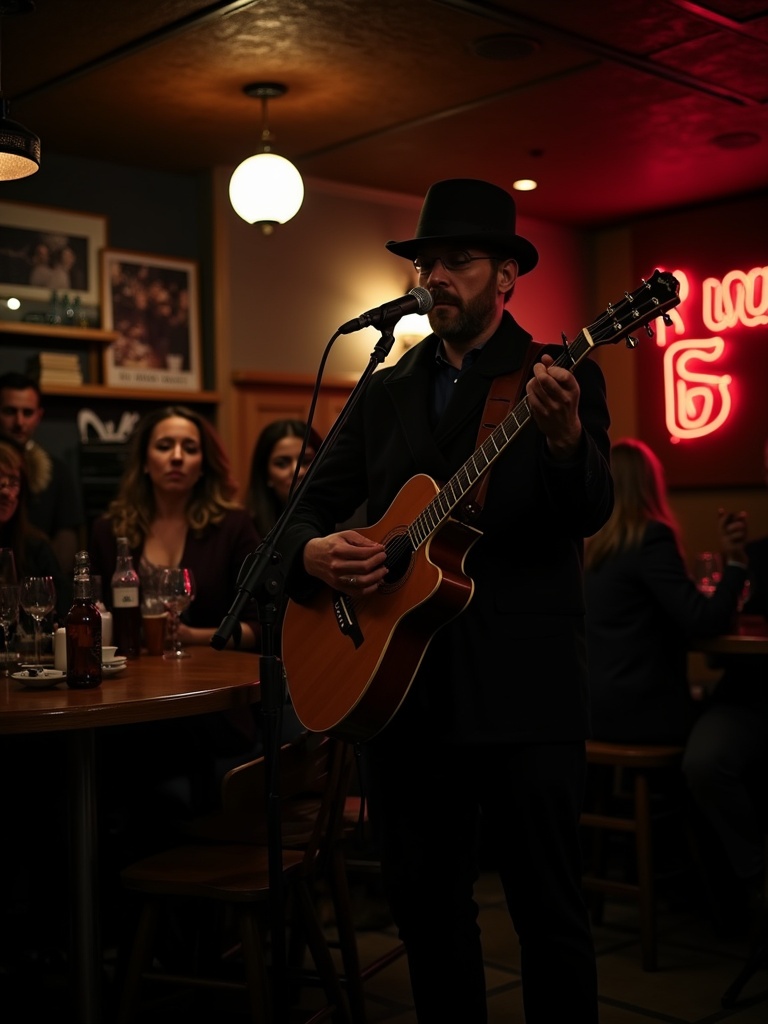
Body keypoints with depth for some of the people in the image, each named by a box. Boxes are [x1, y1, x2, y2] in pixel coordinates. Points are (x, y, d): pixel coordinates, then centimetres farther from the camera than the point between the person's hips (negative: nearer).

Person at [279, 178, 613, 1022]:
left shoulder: (562, 378, 0)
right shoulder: (385, 393, 13)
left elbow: (588, 515, -14)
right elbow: (312, 507, 14)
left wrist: (564, 435, -35)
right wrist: (314, 552, -10)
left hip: (522, 689, -4)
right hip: (402, 683, 5)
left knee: (548, 905, 3)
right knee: (423, 898, 15)